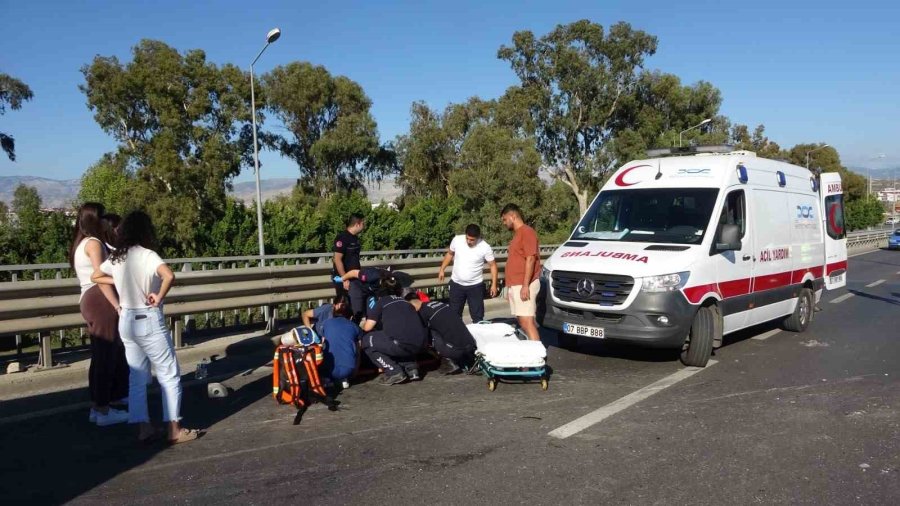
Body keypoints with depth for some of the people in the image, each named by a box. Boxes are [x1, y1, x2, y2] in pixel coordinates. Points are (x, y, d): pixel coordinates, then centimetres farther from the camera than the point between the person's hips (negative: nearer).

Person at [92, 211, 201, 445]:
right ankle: (174, 430, 4)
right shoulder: (147, 255, -14)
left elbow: (95, 277, 23)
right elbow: (169, 276, -32)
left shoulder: (115, 258, 5)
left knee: (137, 377, 13)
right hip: (149, 321, -6)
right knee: (169, 375, 2)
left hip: (127, 321, 6)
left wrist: (119, 282, 14)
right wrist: (159, 297, -18)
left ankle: (143, 428, 15)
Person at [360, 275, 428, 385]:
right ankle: (412, 369, 19)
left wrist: (362, 325, 32)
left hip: (402, 344, -6)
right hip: (421, 343, 6)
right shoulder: (405, 301, 27)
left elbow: (368, 327, 9)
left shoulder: (380, 302, 13)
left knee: (367, 341, 17)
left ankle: (394, 372, 5)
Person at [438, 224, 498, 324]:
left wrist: (494, 284, -11)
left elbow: (493, 265, -7)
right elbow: (450, 254, 9)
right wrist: (442, 269, 8)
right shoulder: (457, 240, -11)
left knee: (477, 316, 5)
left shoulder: (485, 247, -18)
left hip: (475, 286, -2)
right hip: (456, 284, 3)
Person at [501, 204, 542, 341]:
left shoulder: (527, 232, -9)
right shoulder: (516, 234, 20)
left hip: (523, 285, -10)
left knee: (527, 322, -14)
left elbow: (530, 259, -17)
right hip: (514, 285, 10)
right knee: (522, 322, 9)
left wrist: (525, 285, -22)